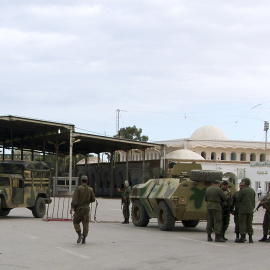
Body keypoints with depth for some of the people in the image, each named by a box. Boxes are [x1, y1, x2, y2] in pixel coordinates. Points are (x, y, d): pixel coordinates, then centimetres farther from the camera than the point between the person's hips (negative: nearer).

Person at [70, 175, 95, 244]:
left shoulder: (78, 188, -6)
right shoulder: (90, 189, 5)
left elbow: (74, 198, -14)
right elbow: (93, 199, 10)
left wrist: (72, 207, -18)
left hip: (79, 208, -3)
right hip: (86, 208, 3)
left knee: (76, 222, 11)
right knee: (85, 224, 5)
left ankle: (80, 235, -10)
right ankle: (84, 239, 1)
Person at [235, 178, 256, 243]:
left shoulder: (242, 190, -11)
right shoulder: (253, 191, 7)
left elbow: (238, 199, -6)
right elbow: (254, 201, 12)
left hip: (243, 210, -6)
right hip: (250, 210, 6)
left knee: (242, 224, -1)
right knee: (249, 224, 10)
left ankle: (242, 238, -4)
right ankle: (250, 238, 9)